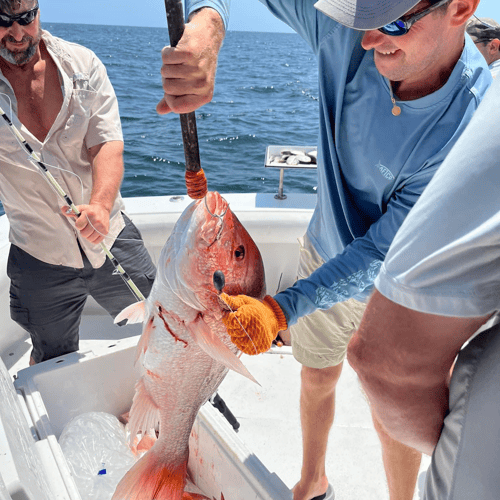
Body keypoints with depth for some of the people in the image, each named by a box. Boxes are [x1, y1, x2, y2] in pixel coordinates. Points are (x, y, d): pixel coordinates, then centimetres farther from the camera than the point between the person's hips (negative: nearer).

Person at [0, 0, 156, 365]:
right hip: (39, 256, 0)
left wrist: (101, 204, -31)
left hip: (109, 236, 1)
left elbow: (108, 143, -13)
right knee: (53, 364, 18)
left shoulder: (81, 64, -4)